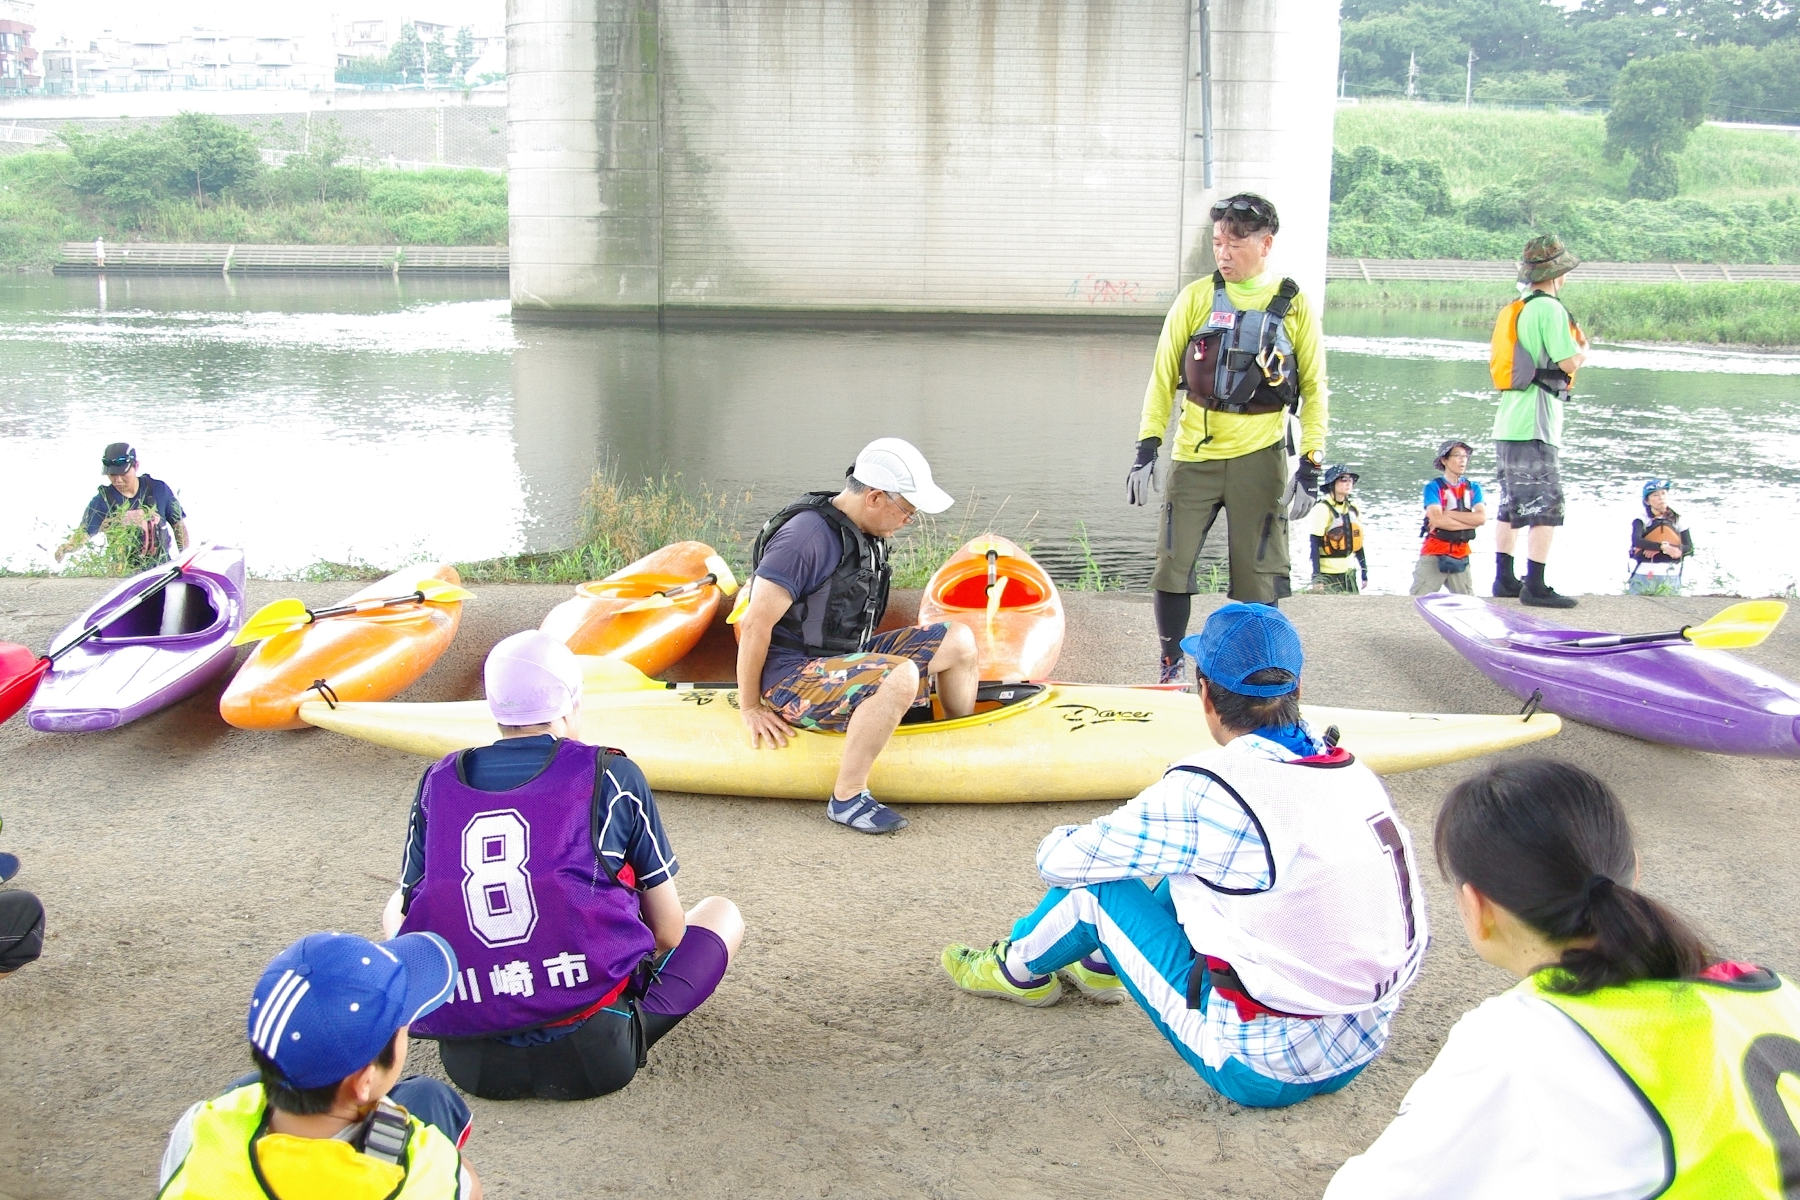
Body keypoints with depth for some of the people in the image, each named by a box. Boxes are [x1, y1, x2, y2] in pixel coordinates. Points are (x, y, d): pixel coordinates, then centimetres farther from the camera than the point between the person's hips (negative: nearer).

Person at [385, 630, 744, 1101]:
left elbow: (407, 913, 11)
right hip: (592, 1060, 1)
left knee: (394, 911, 30)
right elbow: (668, 931, 0)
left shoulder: (439, 782, 1)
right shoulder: (613, 776, -7)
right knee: (722, 912, 22)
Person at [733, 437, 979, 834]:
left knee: (958, 641, 3)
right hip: (791, 676, -9)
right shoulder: (807, 536, -23)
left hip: (844, 657, 9)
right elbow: (756, 624, -21)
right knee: (899, 677, -34)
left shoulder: (867, 534, 7)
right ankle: (847, 798, -21)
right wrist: (750, 708, -15)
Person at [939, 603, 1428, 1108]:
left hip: (1263, 1070, -6)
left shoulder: (1206, 791, -20)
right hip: (1363, 1051, 7)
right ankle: (1101, 963, 44)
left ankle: (1018, 970, 36)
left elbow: (1058, 860, -10)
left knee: (1095, 885, 6)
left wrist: (1057, 844, 18)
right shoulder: (1357, 776, -1)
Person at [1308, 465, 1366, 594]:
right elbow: (1315, 545, -13)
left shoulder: (1354, 510, 12)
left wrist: (1364, 571, 15)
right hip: (1328, 574, -7)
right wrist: (1316, 575, -16)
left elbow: (1357, 542, 17)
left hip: (1348, 572, 7)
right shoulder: (1322, 509, -10)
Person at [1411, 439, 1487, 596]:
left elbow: (1482, 518, -6)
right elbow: (1437, 519, -17)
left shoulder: (1473, 488, 9)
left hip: (1460, 556, 4)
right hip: (1434, 555, -4)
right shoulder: (1434, 487, -3)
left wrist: (1448, 514, -12)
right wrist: (1470, 522, -9)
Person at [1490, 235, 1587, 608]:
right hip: (1534, 424, -9)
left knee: (1512, 506, 14)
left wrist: (1574, 348, 18)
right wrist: (1583, 349, 5)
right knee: (1545, 508, -8)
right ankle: (1535, 586, -10)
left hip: (1507, 422, 9)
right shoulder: (1549, 308, -11)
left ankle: (1505, 579, 19)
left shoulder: (1514, 310, 15)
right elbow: (1570, 361, -15)